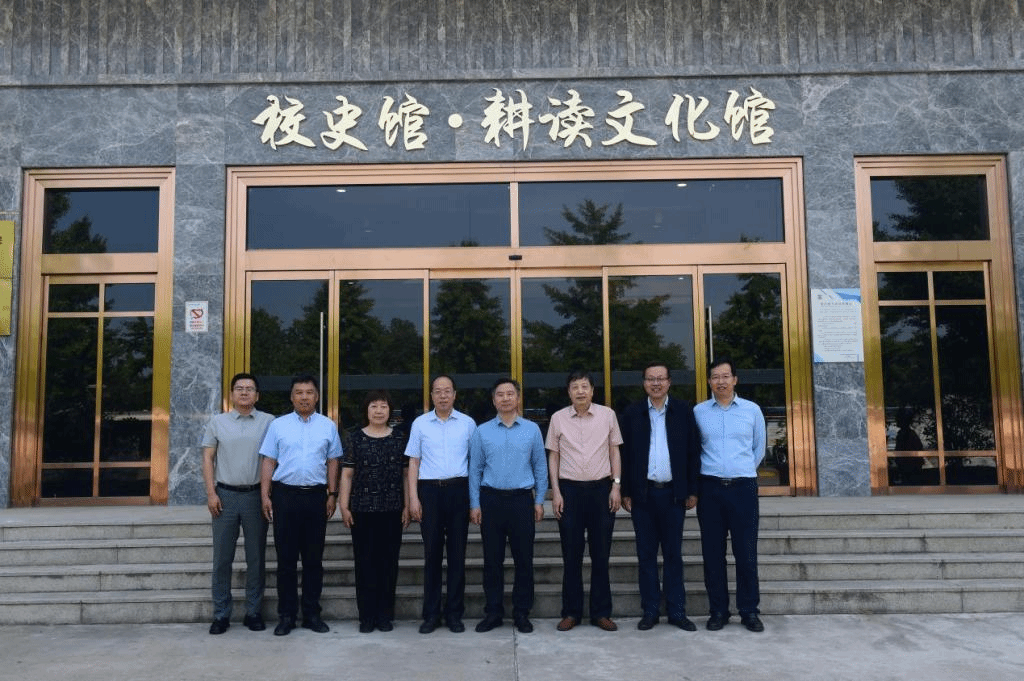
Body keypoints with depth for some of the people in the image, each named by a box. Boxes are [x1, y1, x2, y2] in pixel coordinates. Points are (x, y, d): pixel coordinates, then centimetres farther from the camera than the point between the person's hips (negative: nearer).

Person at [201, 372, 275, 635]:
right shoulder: (217, 422, 6)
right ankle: (221, 614, 16)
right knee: (222, 558, 6)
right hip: (226, 495, 1)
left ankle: (254, 612, 18)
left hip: (256, 495, -1)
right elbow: (208, 458, 5)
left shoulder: (269, 422, 2)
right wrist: (211, 493, -3)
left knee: (256, 558, 7)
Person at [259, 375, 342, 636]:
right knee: (286, 558, 4)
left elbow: (332, 462, 8)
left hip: (316, 496, 1)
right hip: (285, 495, -1)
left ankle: (311, 613, 18)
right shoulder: (278, 425, 4)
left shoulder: (328, 426, 7)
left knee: (314, 558, 7)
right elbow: (269, 462, 3)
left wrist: (332, 494, 3)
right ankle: (286, 615, 14)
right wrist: (265, 496, -3)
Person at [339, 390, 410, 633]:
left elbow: (405, 475, 8)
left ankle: (385, 615, 17)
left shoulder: (399, 439, 6)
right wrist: (344, 506, -2)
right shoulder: (356, 439, 3)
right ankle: (367, 616, 14)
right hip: (362, 510, -1)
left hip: (392, 509, 1)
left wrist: (407, 506, 4)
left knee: (389, 561, 6)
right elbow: (347, 475, 4)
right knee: (365, 562, 4)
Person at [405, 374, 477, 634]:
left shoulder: (468, 423, 6)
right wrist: (413, 497, 0)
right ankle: (431, 614, 14)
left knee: (457, 552, 4)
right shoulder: (420, 423, 7)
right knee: (432, 552, 5)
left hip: (458, 489, 0)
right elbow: (414, 462, 8)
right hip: (429, 489, 0)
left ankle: (454, 613, 15)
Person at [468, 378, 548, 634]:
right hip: (491, 499, 0)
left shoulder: (532, 429, 4)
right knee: (492, 560, 6)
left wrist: (539, 501, 2)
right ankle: (493, 612, 18)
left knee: (524, 559, 4)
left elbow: (540, 467, 6)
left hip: (522, 499, 0)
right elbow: (475, 469, 5)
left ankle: (522, 613, 17)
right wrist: (474, 504, 1)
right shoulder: (482, 431, 5)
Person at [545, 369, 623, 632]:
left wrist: (616, 486, 0)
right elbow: (553, 456, 6)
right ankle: (571, 612, 16)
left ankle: (601, 612, 16)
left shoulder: (607, 414, 2)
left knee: (601, 554, 5)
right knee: (571, 554, 5)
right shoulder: (558, 418, 2)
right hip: (570, 489, 0)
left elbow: (614, 451, 7)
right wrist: (556, 492, 0)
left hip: (601, 488, 0)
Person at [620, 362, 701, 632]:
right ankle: (650, 610, 16)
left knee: (673, 554, 7)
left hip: (673, 493, 0)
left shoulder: (683, 411, 4)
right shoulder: (632, 413, 4)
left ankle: (677, 611, 16)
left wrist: (692, 490, 1)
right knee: (646, 555, 6)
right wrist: (625, 492, -1)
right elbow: (624, 454, 4)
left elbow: (693, 452, 4)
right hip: (642, 493, 0)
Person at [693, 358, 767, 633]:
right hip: (710, 488, 0)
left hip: (743, 487, 0)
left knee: (746, 552, 2)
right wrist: (710, 471, 10)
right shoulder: (698, 411, 4)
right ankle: (718, 610, 15)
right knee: (712, 552, 4)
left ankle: (749, 610, 15)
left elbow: (759, 448, 15)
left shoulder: (752, 410, 5)